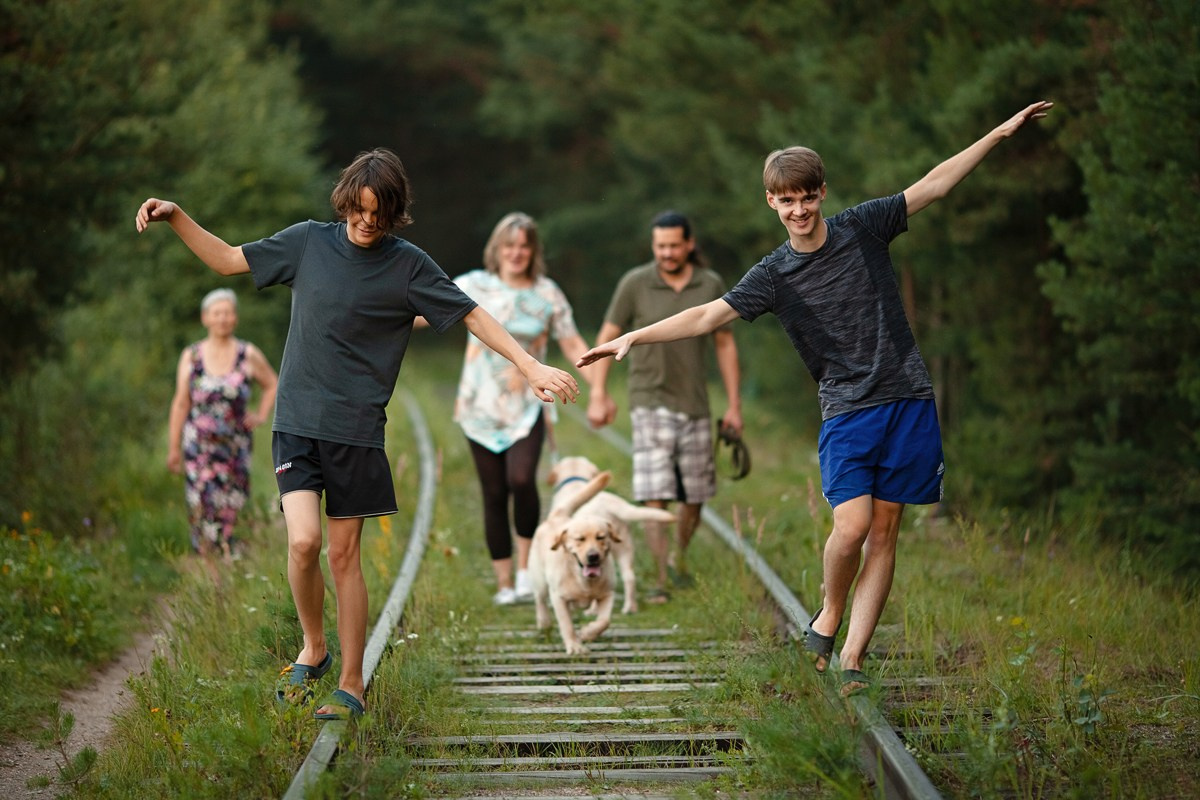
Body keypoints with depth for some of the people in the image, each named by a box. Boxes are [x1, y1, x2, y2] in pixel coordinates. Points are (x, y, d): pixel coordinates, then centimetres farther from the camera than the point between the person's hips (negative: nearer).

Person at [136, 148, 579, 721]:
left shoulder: (407, 265, -1)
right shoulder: (308, 242, 4)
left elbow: (472, 315, 0)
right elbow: (227, 260, 14)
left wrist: (530, 366, -8)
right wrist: (175, 217, 3)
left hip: (356, 430, -1)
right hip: (296, 421, 1)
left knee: (344, 555, 2)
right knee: (303, 542, -14)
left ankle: (351, 686, 14)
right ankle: (313, 647, 13)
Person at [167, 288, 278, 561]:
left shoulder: (249, 356, 0)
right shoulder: (191, 356, 2)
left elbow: (271, 385, 18)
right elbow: (180, 404, 4)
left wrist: (261, 416, 3)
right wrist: (173, 447, 4)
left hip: (236, 447, 0)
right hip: (199, 446, 0)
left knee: (232, 512, 0)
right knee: (201, 509, -7)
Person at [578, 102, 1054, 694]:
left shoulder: (863, 228, 3)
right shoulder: (773, 275, 0)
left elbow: (935, 183, 9)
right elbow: (709, 316, -6)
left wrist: (1002, 132, 9)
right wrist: (634, 336, -17)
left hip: (908, 401, 1)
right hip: (847, 411, -1)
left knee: (884, 533, 0)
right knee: (851, 526, -18)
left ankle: (852, 659, 3)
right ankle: (829, 615, 11)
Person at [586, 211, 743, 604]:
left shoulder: (711, 285, 1)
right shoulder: (635, 284, -6)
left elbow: (725, 345, 9)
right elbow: (607, 337, 0)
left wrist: (734, 405, 7)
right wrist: (598, 395, -7)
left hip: (695, 405, 3)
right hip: (650, 403, -3)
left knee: (694, 496, 11)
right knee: (654, 496, -12)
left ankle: (678, 557, 36)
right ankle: (660, 579, -7)